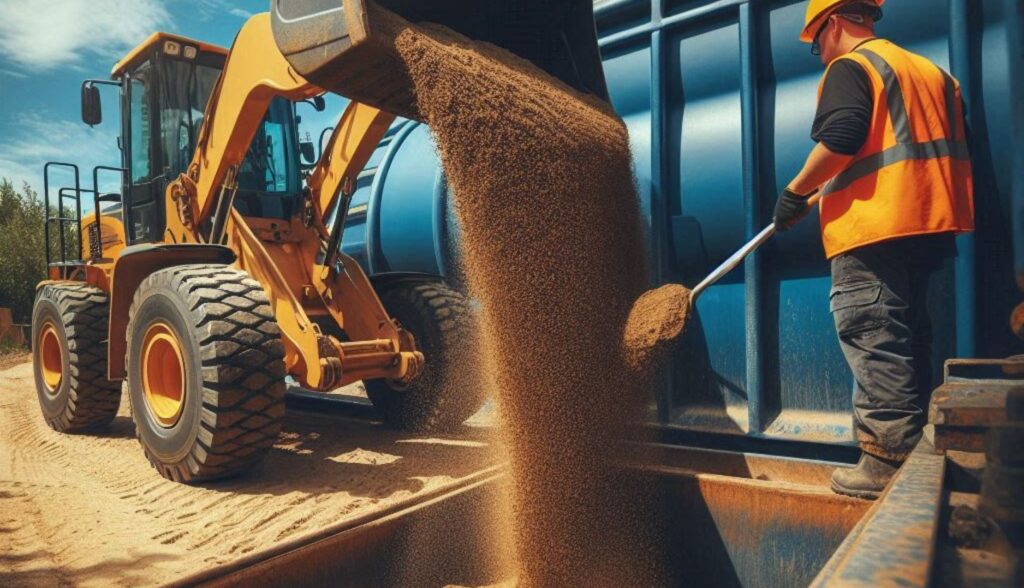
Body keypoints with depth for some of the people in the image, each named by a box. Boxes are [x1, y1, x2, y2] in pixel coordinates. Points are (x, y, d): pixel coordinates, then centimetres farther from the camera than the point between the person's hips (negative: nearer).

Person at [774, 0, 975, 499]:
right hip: (932, 226, 9)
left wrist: (796, 191, -8)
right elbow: (953, 145, 23)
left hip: (871, 230, -9)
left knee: (874, 347, -7)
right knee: (909, 343, 14)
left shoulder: (849, 66, -3)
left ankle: (887, 462, -4)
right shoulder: (930, 70, 23)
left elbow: (840, 140, -19)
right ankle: (915, 455, 21)